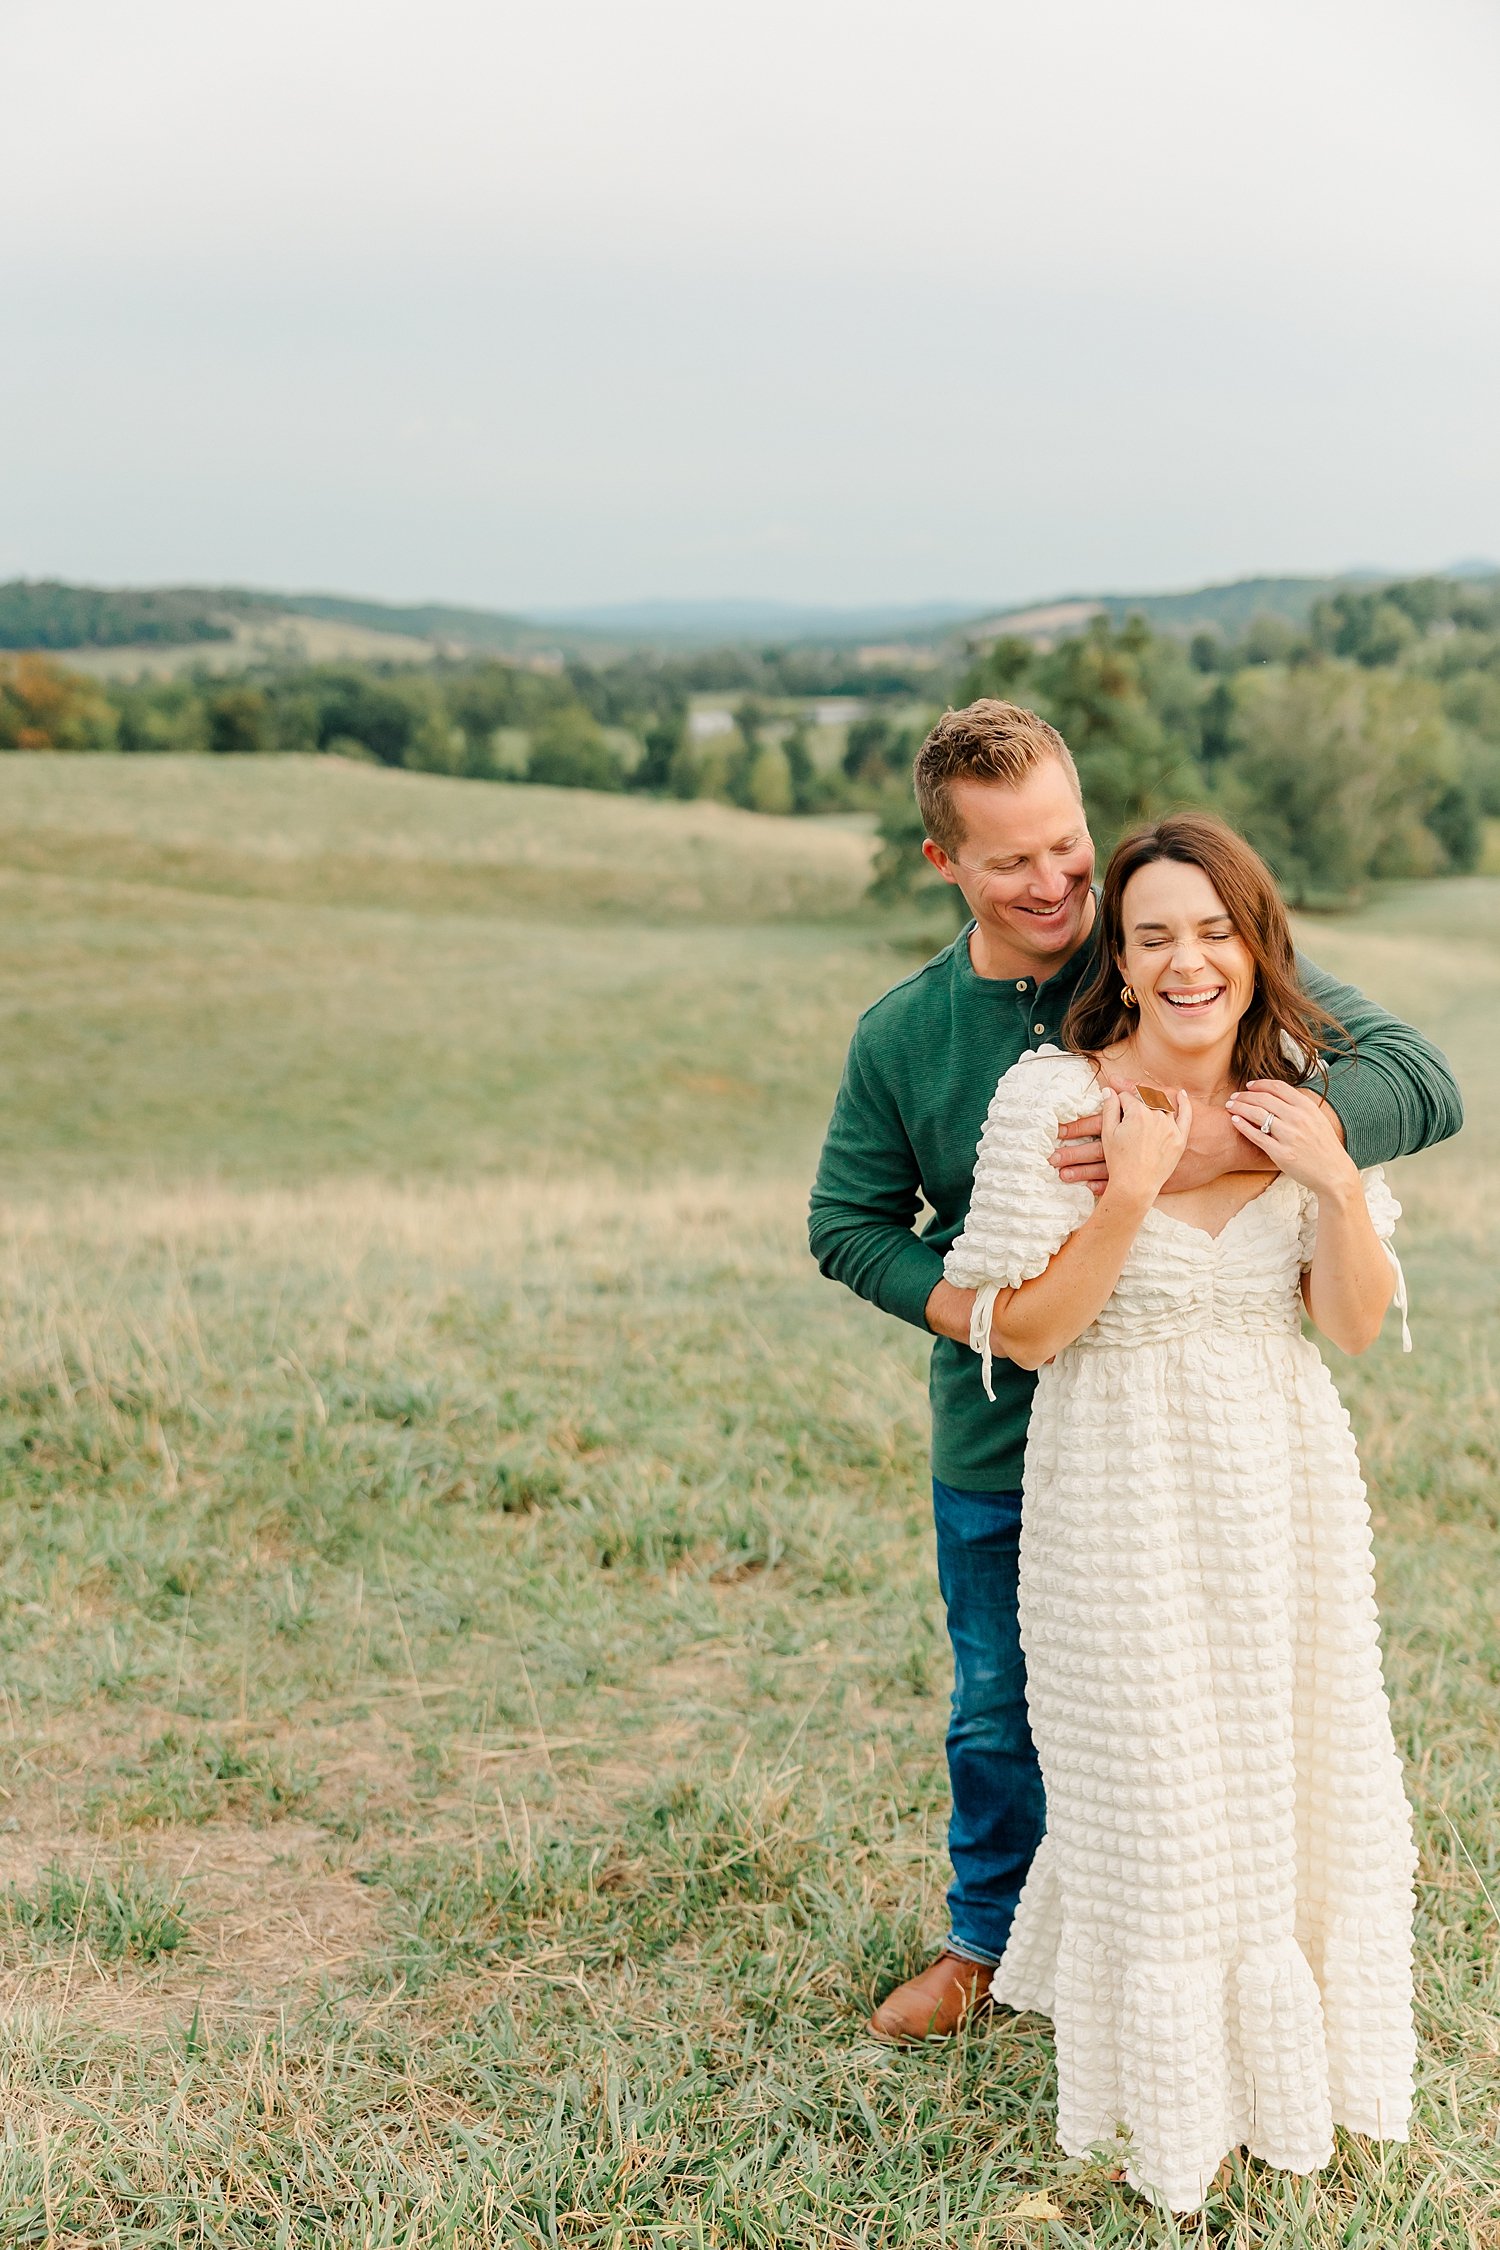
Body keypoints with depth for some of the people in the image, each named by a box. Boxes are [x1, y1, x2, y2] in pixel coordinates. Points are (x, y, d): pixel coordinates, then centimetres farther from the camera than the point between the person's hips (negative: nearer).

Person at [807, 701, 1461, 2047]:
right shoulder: (900, 1039, -5)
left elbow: (1421, 1085, -22)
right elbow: (849, 1222, 7)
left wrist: (1221, 1142, -38)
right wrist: (978, 1311, -11)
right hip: (1000, 1444, 2)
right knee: (999, 1717, 20)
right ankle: (987, 1938, 46)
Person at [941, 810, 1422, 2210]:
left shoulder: (1304, 1096, -1)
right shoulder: (1050, 1098, -14)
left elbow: (1355, 1327, -1)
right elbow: (1021, 1333, -13)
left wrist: (1338, 1186, -17)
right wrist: (1128, 1201, -24)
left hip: (1283, 1490, 4)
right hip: (1125, 1501, -4)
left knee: (1295, 1782, 15)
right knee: (1151, 1799, 6)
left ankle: (1286, 2058, 40)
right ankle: (1165, 2093, 30)